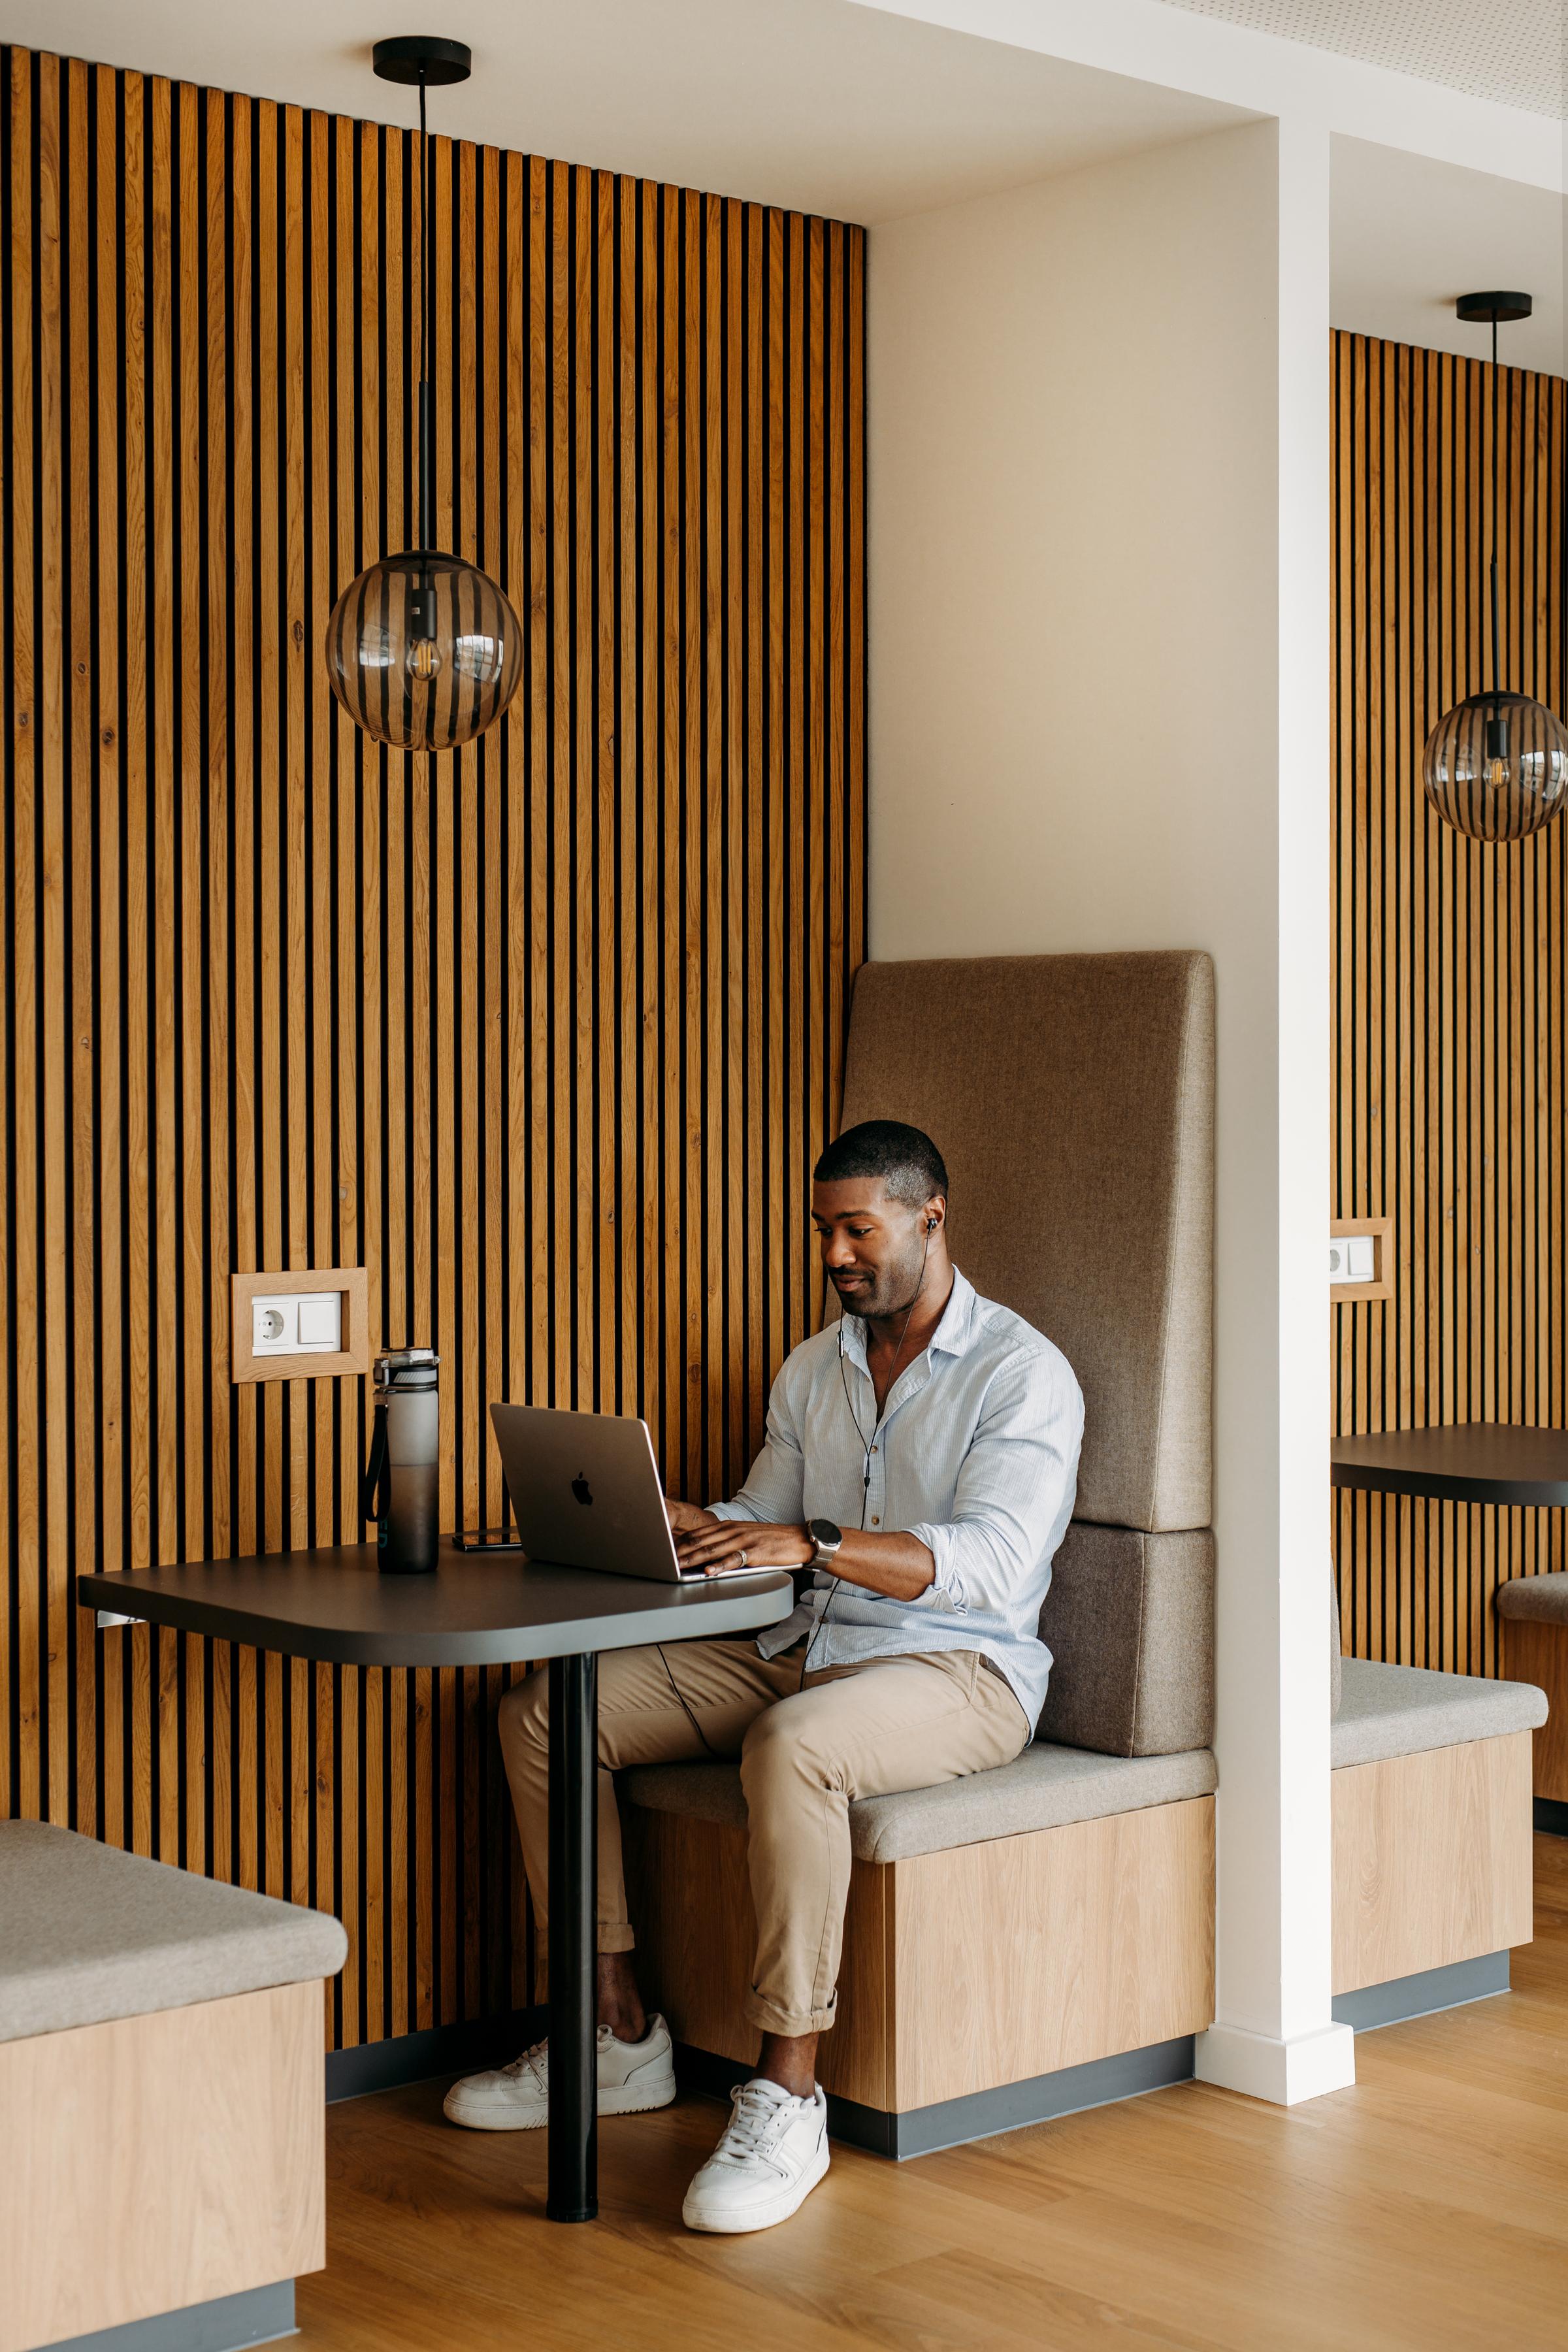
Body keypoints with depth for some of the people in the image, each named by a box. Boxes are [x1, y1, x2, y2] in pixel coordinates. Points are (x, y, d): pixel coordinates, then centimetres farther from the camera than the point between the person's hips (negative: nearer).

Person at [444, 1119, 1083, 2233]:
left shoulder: (1022, 1374, -8)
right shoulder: (814, 1368, 15)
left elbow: (990, 1562, -22)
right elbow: (754, 1525, 16)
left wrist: (814, 1543, -34)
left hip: (957, 1669, -7)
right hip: (796, 1652, 8)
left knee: (792, 1747, -40)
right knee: (542, 1714, -6)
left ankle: (788, 2097, -30)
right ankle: (620, 2032, 1)